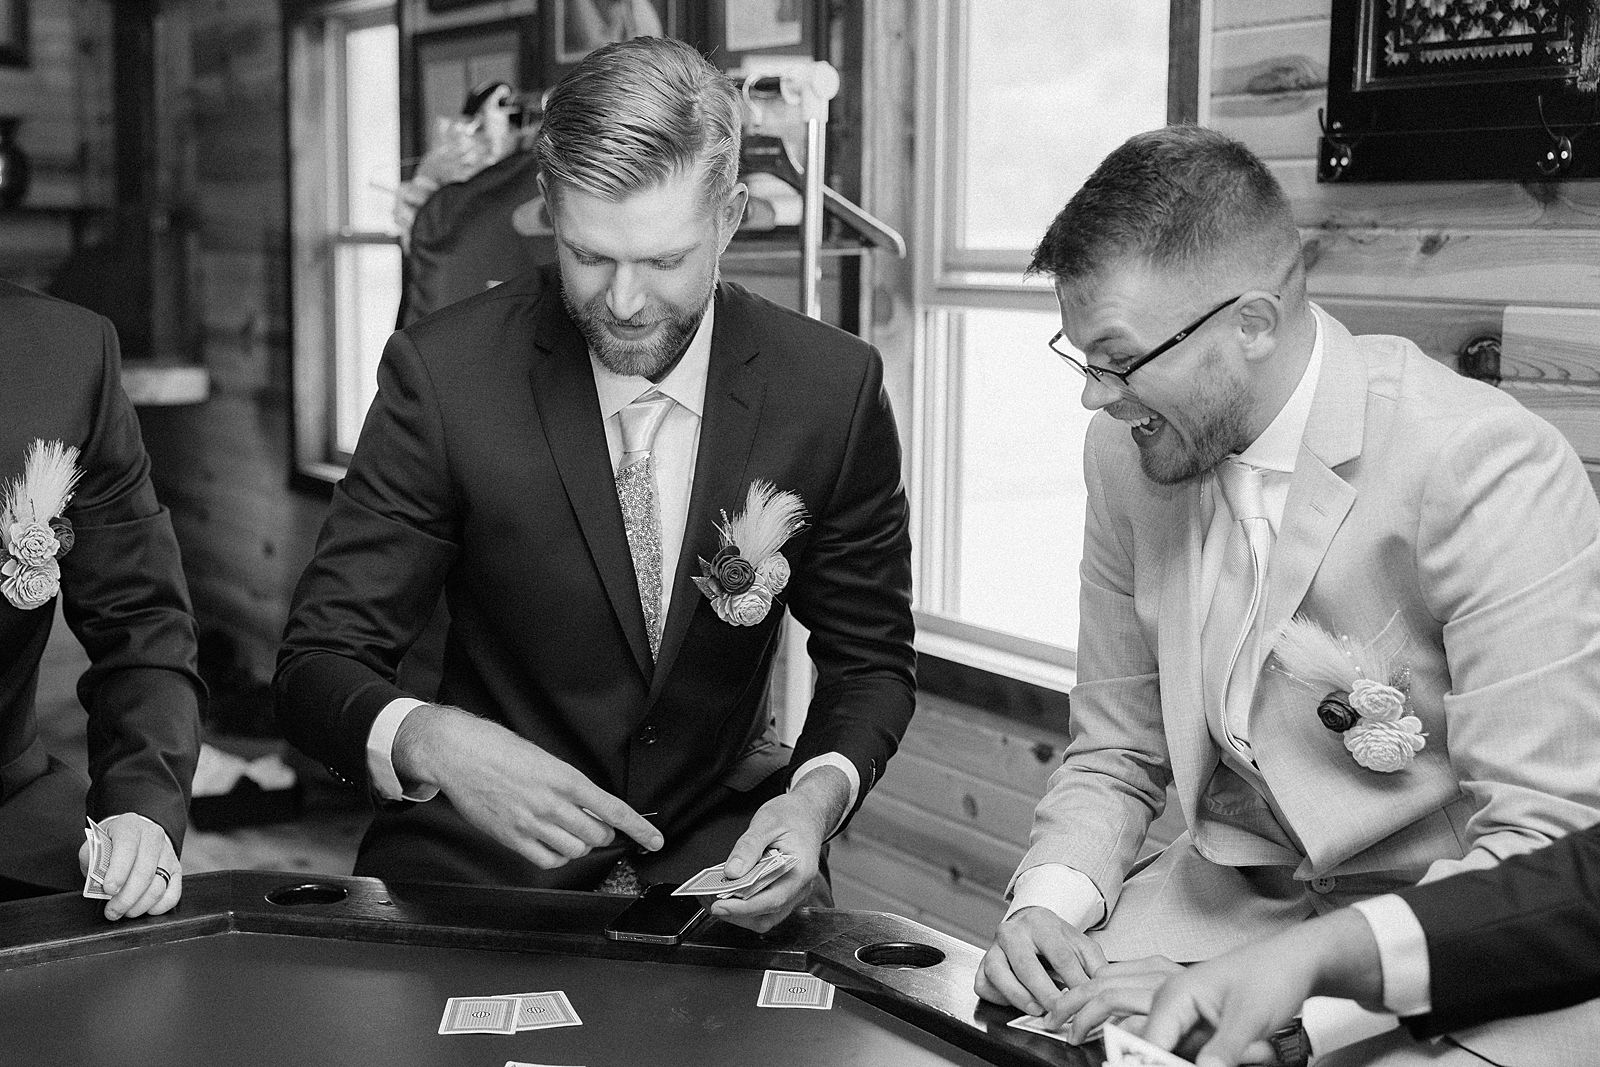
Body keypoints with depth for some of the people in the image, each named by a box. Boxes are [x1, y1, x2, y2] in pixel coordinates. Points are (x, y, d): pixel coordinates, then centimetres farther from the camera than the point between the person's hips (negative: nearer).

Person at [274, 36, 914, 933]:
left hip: (722, 856, 0)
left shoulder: (834, 388, -6)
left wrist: (818, 795, -16)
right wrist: (432, 742, -31)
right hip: (482, 861, 0)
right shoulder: (445, 373, -10)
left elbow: (870, 661, 6)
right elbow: (319, 666, -8)